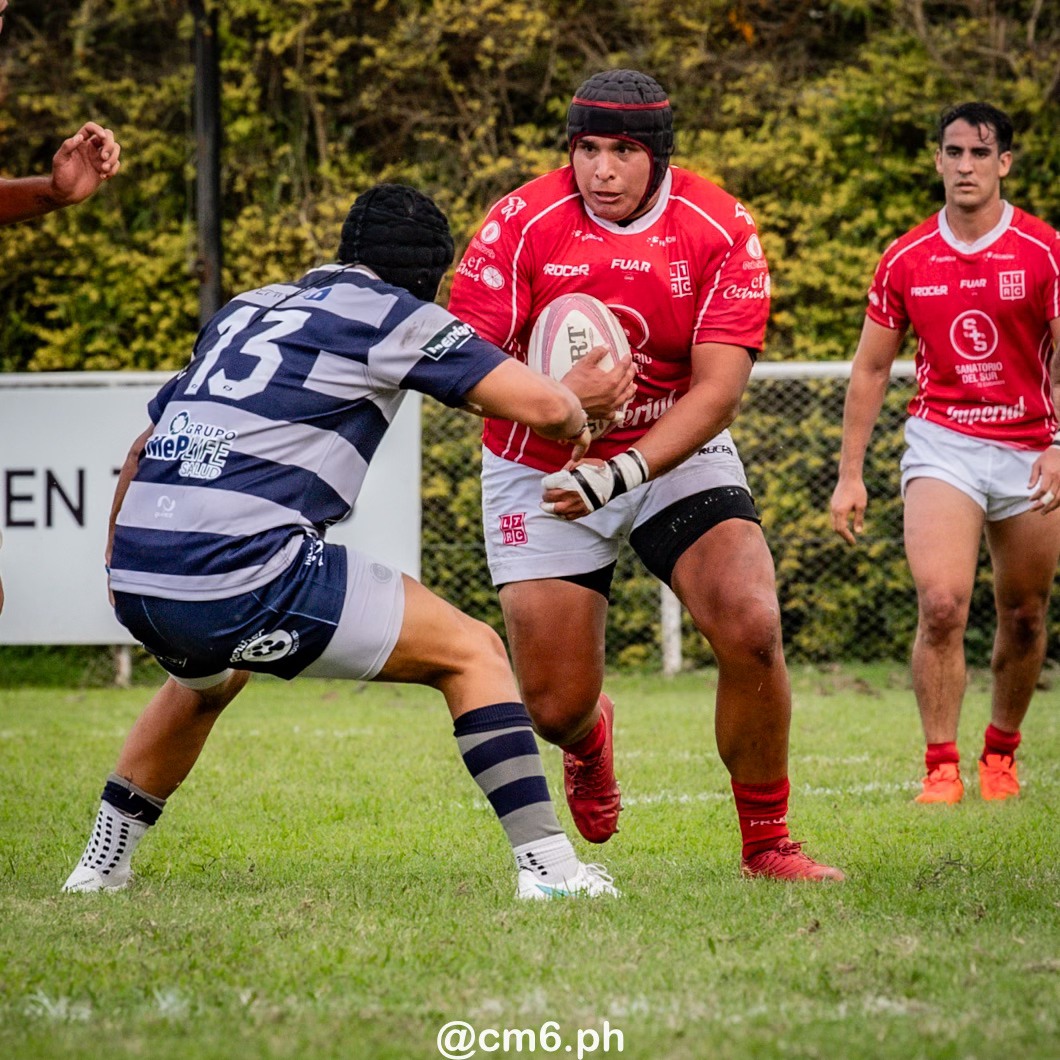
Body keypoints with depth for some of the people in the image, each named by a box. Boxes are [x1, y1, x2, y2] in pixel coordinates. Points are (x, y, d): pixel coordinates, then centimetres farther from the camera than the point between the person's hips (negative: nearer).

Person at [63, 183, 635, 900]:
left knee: (208, 679, 41)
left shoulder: (248, 307, 24)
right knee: (472, 652, 7)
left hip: (141, 577, 7)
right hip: (247, 581, -7)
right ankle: (546, 862, -3)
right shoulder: (390, 311, 3)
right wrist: (576, 420, 20)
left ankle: (101, 864, 43)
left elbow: (143, 449, 33)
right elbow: (543, 406, -3)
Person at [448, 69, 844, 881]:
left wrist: (620, 474, -32)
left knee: (752, 628, -22)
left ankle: (767, 844, -3)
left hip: (678, 455, 0)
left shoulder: (720, 229, -15)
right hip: (542, 471, 0)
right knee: (556, 706, -2)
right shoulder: (522, 224, -16)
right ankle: (589, 740, 40)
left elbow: (718, 390, -20)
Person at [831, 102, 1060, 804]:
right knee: (941, 603, -18)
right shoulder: (905, 261, 2)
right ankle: (941, 765, -12)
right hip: (942, 443, 0)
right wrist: (850, 474, 6)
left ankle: (1002, 750, 31)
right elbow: (871, 370, 10)